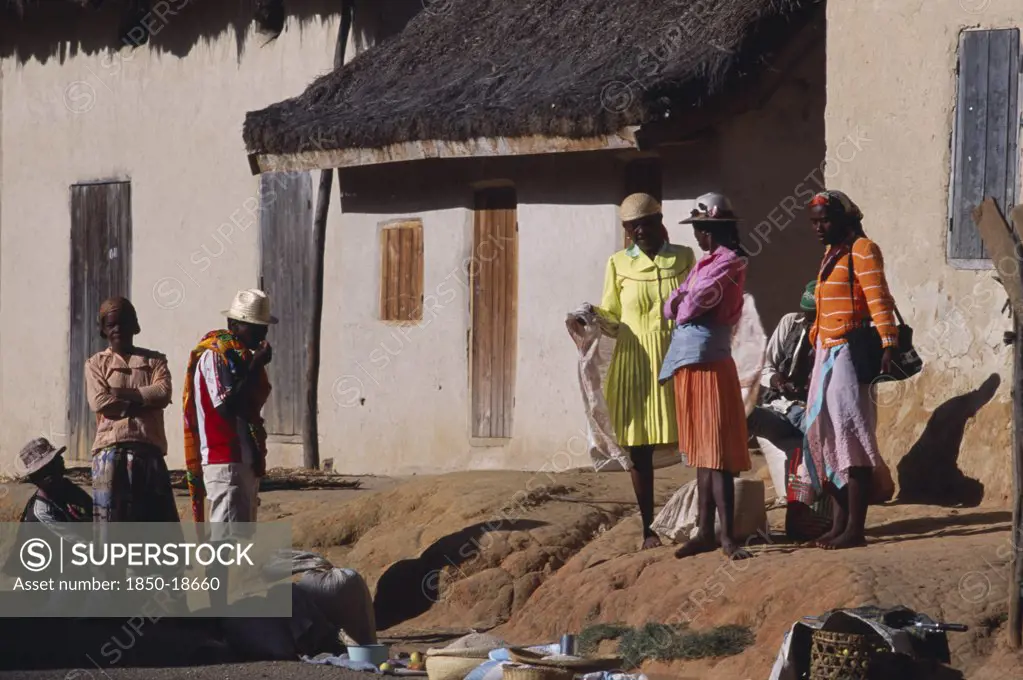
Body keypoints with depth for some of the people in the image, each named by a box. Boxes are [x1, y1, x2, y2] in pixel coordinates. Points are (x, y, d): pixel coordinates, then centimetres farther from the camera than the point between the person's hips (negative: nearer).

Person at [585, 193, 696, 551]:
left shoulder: (683, 258, 7)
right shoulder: (619, 264, 5)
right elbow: (612, 314, 8)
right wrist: (593, 314, -12)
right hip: (636, 363, 0)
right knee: (639, 449, 1)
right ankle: (648, 528, 8)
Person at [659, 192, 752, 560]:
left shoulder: (727, 262, -10)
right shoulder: (706, 263, 18)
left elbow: (693, 305, -17)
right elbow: (671, 307, 12)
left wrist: (681, 304, 3)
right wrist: (680, 302, -9)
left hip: (709, 364, -9)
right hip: (691, 365, 9)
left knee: (715, 453, -10)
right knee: (702, 453, 11)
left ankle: (727, 536, -11)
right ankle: (705, 531, 16)